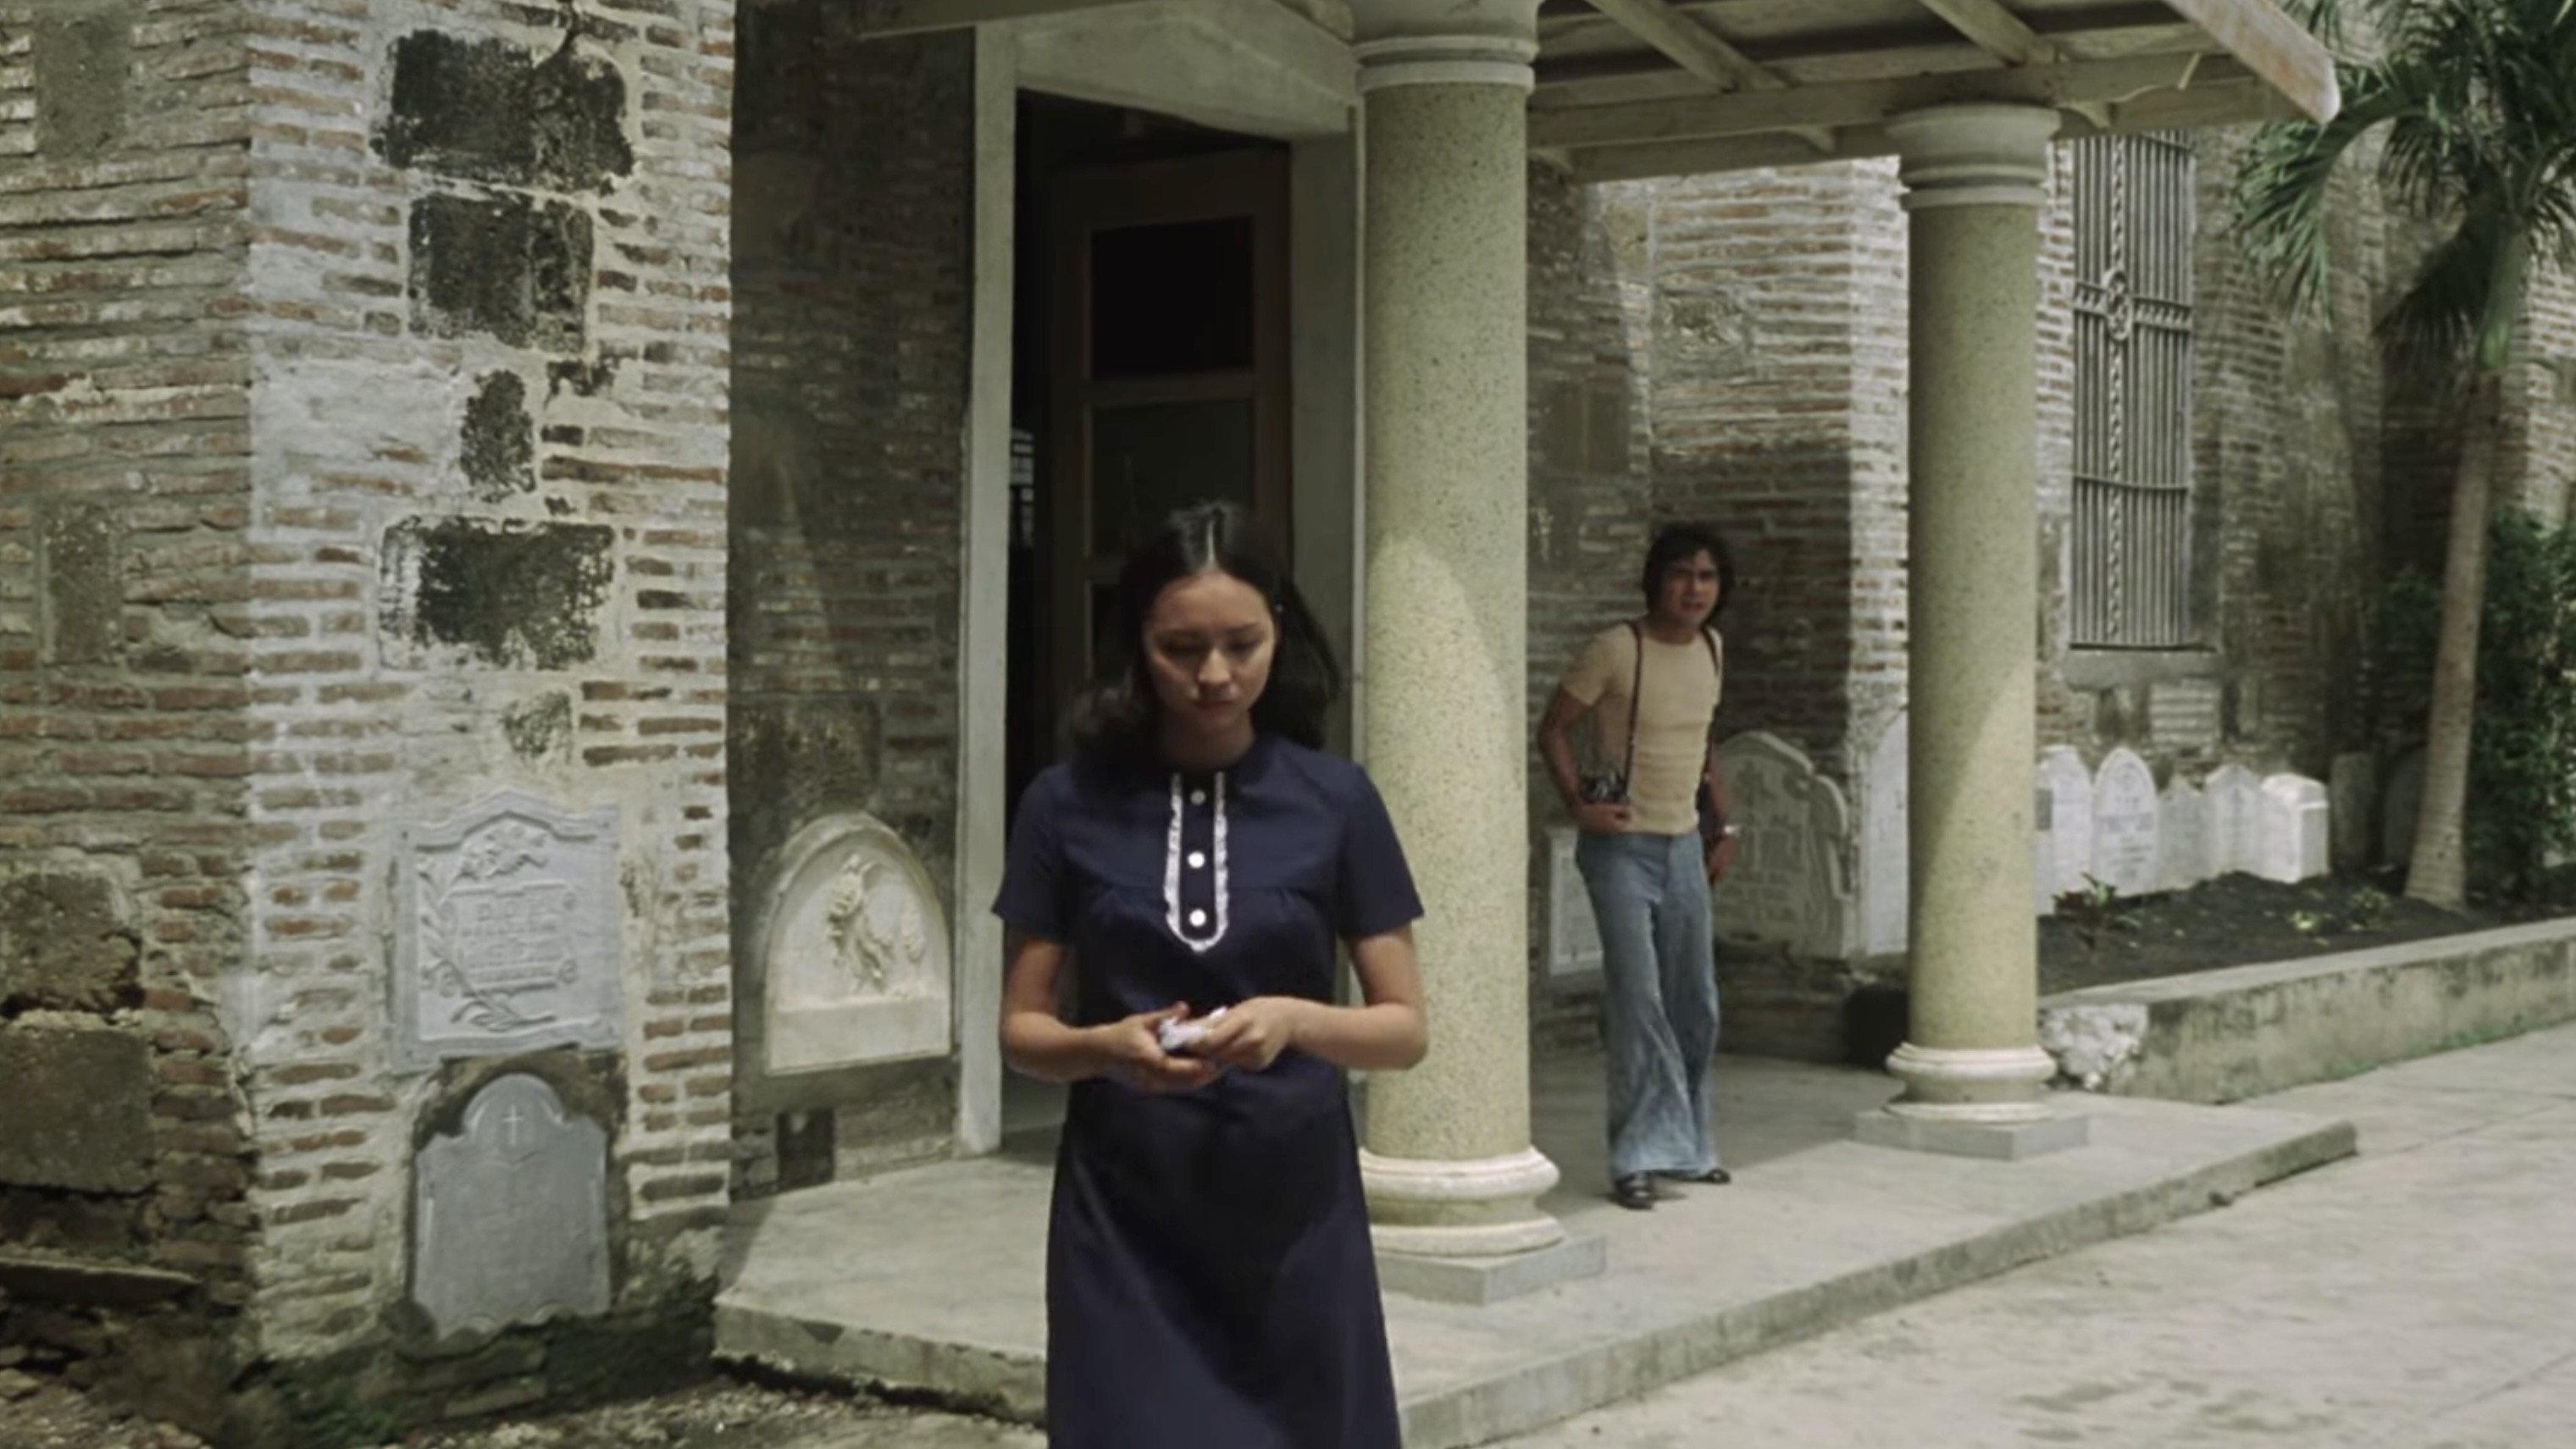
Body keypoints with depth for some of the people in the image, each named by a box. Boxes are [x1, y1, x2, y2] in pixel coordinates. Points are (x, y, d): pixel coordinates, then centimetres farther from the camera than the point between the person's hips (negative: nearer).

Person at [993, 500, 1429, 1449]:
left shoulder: (1334, 800, -2)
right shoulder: (1070, 803, -1)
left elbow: (1405, 1029, 0)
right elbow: (1020, 1029, 4)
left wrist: (1296, 1020, -20)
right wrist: (1105, 1047, -18)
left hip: (1293, 1211, 1)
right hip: (1125, 1216, 0)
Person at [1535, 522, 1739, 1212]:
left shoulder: (1712, 648, 7)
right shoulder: (1617, 648, -13)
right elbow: (1554, 728, -7)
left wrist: (1722, 827, 15)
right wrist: (1579, 804, -16)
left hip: (1685, 844, 7)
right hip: (1622, 845, -7)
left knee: (1695, 1002, 12)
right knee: (1638, 996, -12)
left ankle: (1687, 1143, 26)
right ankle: (1642, 1156, -6)